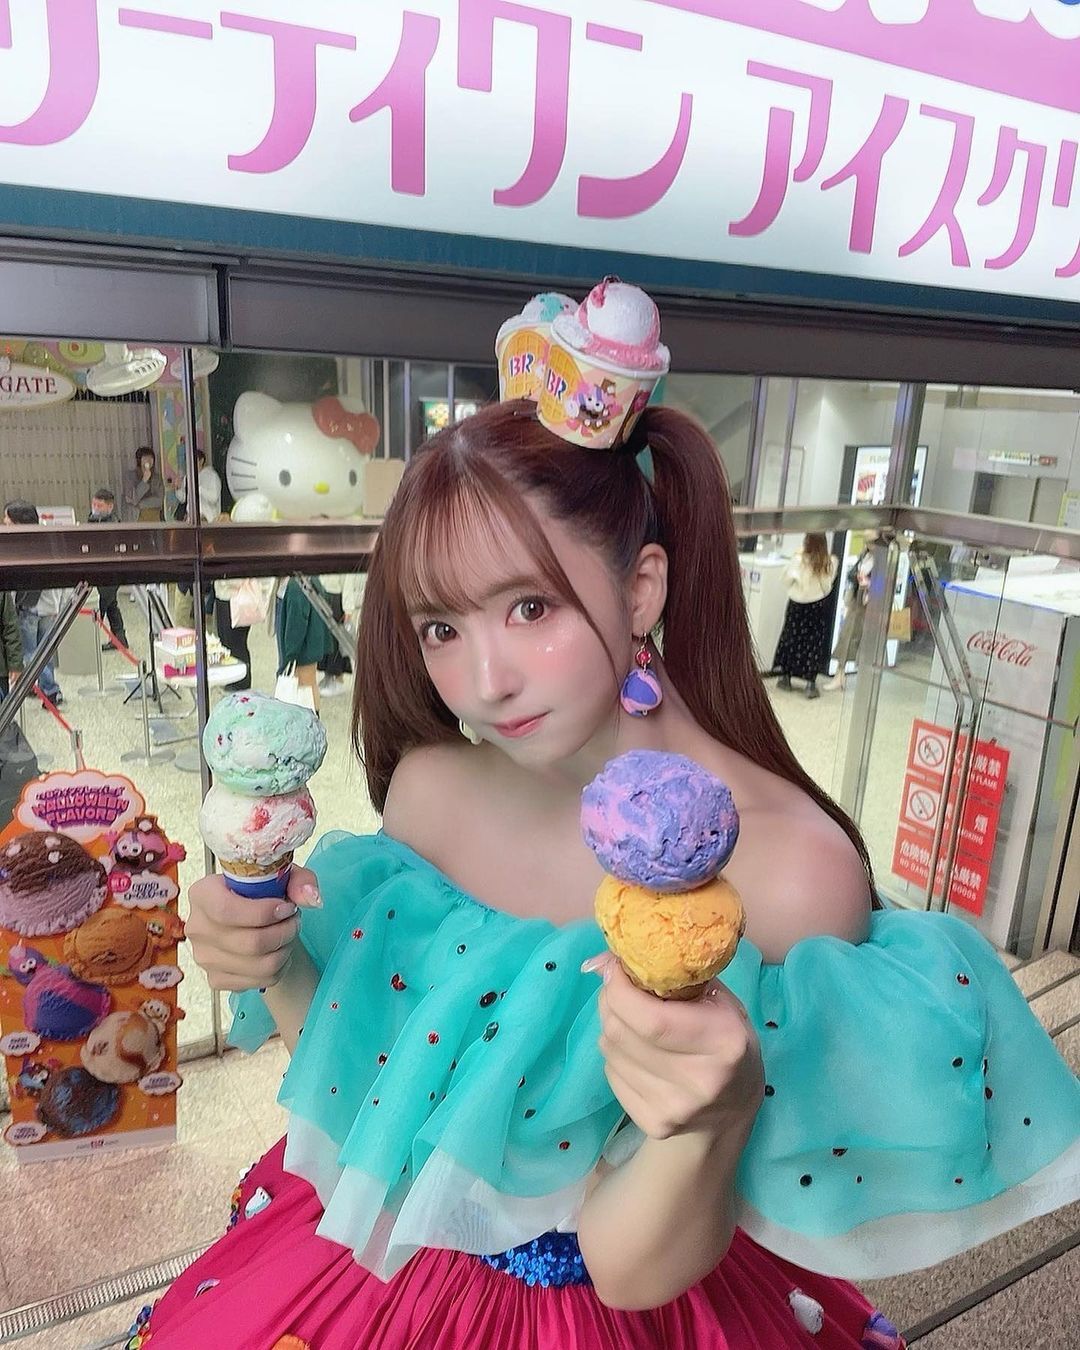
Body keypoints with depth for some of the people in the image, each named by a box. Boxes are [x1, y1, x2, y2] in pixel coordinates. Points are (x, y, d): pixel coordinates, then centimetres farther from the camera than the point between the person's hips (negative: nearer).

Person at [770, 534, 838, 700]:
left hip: (798, 604, -1)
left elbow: (786, 580, -5)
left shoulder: (799, 560, -15)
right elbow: (829, 583, 1)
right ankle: (811, 684, 0)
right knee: (814, 642, 5)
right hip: (819, 605, 1)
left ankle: (785, 677, 22)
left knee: (791, 638, 14)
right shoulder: (831, 562, -10)